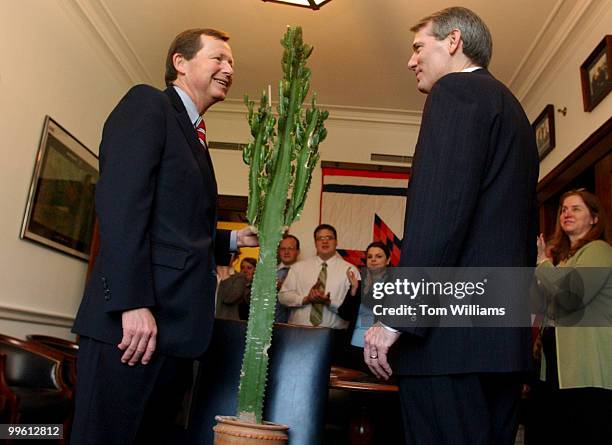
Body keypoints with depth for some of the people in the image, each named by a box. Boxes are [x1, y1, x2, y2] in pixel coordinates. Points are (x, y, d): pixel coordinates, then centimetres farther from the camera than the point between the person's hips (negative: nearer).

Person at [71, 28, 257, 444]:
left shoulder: (194, 137, 24)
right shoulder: (147, 103, -1)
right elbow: (120, 204, -16)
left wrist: (233, 239, 15)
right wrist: (133, 302, -22)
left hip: (175, 325, 9)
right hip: (133, 319, -9)